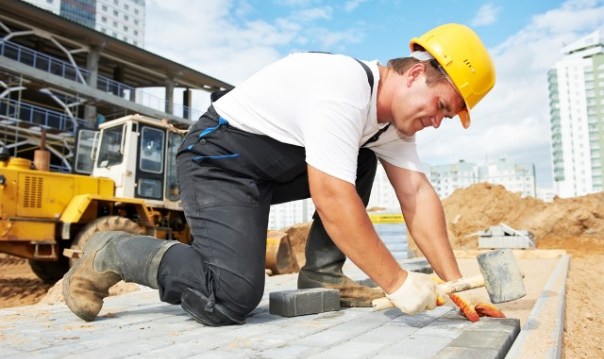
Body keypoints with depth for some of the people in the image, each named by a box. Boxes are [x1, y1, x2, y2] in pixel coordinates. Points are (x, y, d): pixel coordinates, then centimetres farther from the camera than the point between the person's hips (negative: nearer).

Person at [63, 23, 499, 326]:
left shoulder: (393, 112, 3)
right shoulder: (344, 88, -26)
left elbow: (418, 193, -1)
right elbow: (331, 197, -33)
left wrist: (453, 281, -7)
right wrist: (397, 283, -25)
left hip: (279, 167, 9)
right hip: (220, 158, -9)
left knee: (361, 160, 5)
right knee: (233, 297, -23)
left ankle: (321, 275, 5)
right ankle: (111, 254, -2)